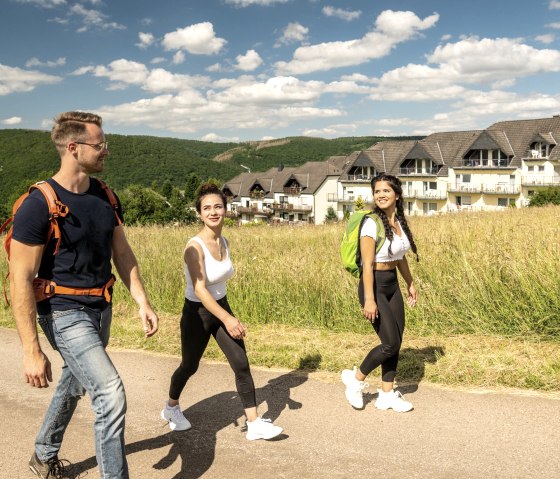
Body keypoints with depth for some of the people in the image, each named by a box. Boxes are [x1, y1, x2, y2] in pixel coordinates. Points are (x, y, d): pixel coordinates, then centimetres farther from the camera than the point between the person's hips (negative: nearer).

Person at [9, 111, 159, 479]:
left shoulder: (105, 198, 1)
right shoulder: (39, 205, -20)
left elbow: (123, 254, 11)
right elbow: (20, 281, -19)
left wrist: (143, 302, 2)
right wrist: (32, 351, -20)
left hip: (101, 309, 8)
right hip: (65, 314, -7)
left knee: (74, 384, 24)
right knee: (111, 395, -16)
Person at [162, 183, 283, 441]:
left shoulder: (225, 243, 0)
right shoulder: (195, 246, -23)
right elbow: (200, 289, -29)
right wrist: (227, 318, -33)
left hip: (222, 307, 6)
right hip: (197, 313, -6)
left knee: (241, 365, -2)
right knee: (189, 367, 13)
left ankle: (254, 424, 4)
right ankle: (171, 408, 41)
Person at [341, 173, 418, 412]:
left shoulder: (399, 222, 6)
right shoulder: (371, 224, -17)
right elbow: (367, 264, -20)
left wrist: (410, 284, 22)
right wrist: (369, 299, -23)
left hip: (392, 285, 8)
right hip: (374, 285, -8)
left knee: (396, 341, 10)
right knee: (390, 343, -6)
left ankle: (387, 394, 23)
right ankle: (356, 377, 16)